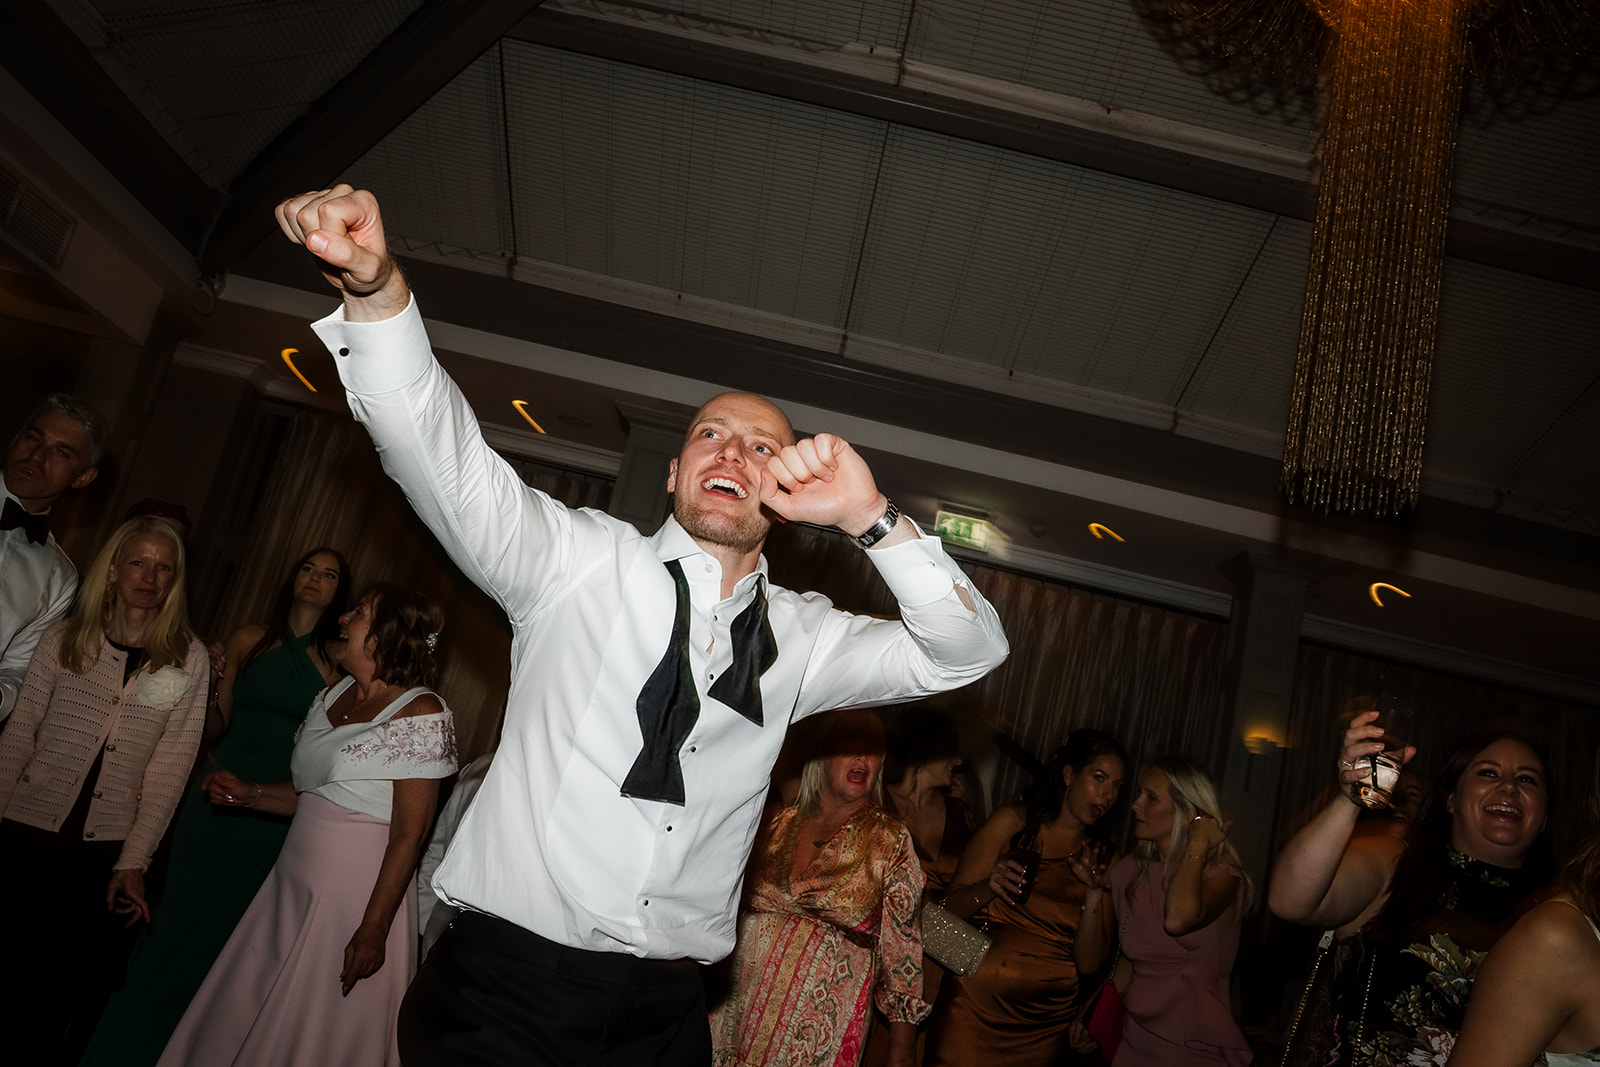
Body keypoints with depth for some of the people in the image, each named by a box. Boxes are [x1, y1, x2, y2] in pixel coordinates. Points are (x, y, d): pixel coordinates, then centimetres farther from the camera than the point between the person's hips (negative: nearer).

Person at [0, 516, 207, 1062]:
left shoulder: (189, 658, -3)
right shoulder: (64, 637, 0)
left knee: (61, 983, 9)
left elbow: (171, 764, -3)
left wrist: (134, 861, -6)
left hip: (104, 851, 0)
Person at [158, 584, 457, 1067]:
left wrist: (374, 929, -20)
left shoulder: (422, 715, -15)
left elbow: (409, 834, -17)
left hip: (357, 896, -7)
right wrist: (250, 794, 6)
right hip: (293, 886, 7)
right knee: (243, 1015, 14)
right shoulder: (336, 694, 10)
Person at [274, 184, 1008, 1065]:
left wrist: (870, 519, -13)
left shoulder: (796, 639, 7)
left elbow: (968, 651, 2)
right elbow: (442, 457, -13)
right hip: (507, 986, -3)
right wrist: (373, 288, -30)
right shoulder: (584, 562, -1)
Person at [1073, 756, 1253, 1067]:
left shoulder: (1221, 874, -6)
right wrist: (1094, 890, -6)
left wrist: (1198, 844, -16)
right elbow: (1089, 963, 6)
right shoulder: (1130, 871, 6)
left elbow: (1177, 921, -30)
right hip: (1133, 1041, 2)